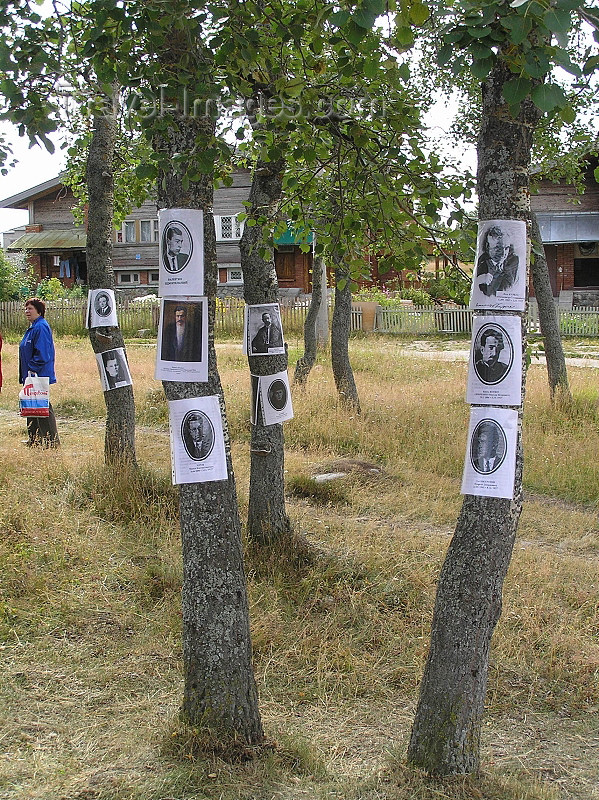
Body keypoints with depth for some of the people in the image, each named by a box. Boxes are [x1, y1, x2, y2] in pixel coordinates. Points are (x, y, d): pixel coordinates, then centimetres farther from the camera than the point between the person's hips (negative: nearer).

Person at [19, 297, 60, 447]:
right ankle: (34, 439, 23)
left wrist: (33, 370, -21)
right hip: (31, 376, 11)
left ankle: (52, 441, -3)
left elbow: (42, 354, -22)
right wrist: (25, 374, 20)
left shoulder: (41, 327, -15)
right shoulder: (33, 328, 17)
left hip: (39, 377, -11)